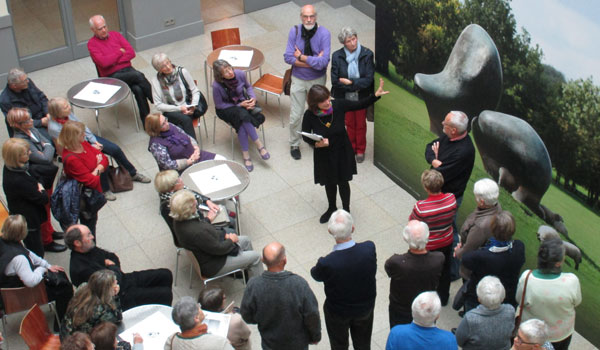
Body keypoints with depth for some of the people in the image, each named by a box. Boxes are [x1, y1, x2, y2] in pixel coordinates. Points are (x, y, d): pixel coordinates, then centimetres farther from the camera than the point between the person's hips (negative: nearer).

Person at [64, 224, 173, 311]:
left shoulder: (90, 249, 0)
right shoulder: (79, 268, -29)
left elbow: (114, 258, 15)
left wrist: (112, 265, -8)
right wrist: (113, 267, -10)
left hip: (125, 280, 9)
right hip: (121, 297, -9)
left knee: (165, 275, 7)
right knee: (165, 294, -14)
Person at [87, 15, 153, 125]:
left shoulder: (116, 35, 12)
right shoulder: (92, 44, -2)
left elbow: (131, 53, 3)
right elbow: (104, 62, -17)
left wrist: (113, 60, -7)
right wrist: (119, 52, -4)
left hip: (128, 70, 4)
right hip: (111, 76, -4)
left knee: (138, 89, -28)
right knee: (138, 75, -30)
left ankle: (146, 119, -20)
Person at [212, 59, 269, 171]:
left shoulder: (240, 74, -15)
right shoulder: (217, 86, -24)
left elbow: (248, 86, 8)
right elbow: (219, 105, -13)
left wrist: (253, 98, -10)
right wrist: (239, 105, -17)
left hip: (242, 102, 3)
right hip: (226, 109, -3)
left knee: (243, 124, -30)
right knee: (243, 116, -33)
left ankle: (245, 154, -22)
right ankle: (259, 145, -24)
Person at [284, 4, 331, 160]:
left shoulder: (324, 33, -20)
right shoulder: (295, 31, -13)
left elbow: (323, 62, -27)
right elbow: (288, 57, -18)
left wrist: (301, 57, -21)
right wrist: (313, 61, -24)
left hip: (317, 80, 0)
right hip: (298, 79, 1)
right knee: (295, 115, 4)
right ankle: (294, 145, 25)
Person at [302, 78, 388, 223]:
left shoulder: (338, 105, -23)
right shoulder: (309, 115, -24)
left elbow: (360, 104, -11)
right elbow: (305, 136, -9)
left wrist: (376, 95, -23)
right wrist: (316, 143, -28)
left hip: (342, 152, 0)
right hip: (324, 155, 0)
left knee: (343, 182, 14)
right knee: (329, 183, 22)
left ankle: (346, 210, 40)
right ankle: (332, 208, 50)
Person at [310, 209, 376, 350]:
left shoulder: (326, 263, -39)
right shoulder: (369, 248, -32)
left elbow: (315, 275, -15)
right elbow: (373, 271, -11)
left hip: (338, 313, -2)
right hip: (365, 307, 2)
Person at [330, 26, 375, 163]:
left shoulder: (367, 54, -15)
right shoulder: (337, 56, -13)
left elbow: (368, 80, -18)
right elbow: (335, 81, -16)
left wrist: (348, 82, -22)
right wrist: (356, 84, -19)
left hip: (361, 97, -1)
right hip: (345, 97, 1)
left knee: (361, 124, 14)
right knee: (349, 123, 17)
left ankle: (360, 150, 33)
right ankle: (351, 149, 37)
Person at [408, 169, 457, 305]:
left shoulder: (420, 207, -36)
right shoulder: (451, 199, -24)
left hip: (428, 246, -3)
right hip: (447, 242, 4)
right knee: (445, 271, 28)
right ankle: (443, 298, 50)